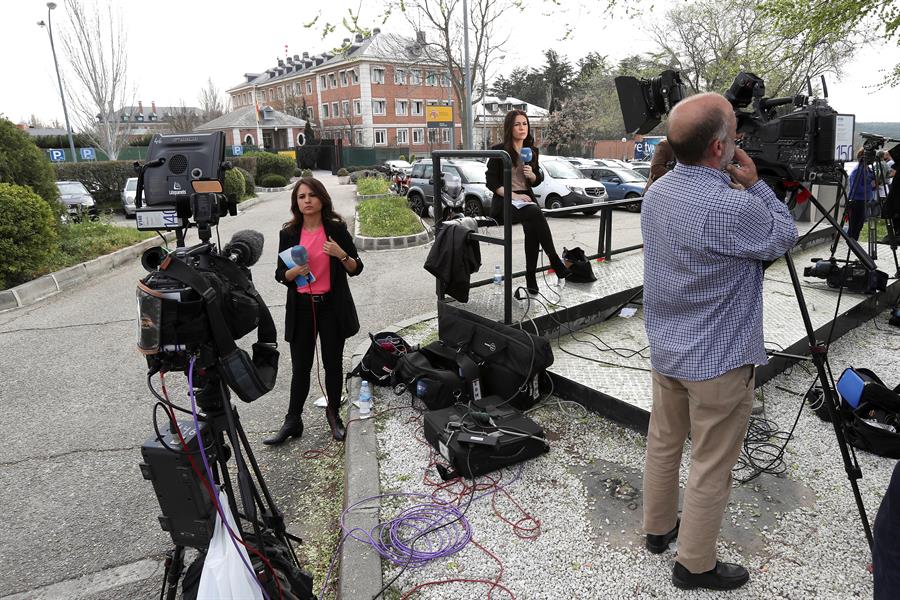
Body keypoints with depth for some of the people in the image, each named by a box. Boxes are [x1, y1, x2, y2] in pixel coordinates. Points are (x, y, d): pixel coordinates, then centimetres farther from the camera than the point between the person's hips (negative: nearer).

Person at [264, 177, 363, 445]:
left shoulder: (336, 229, -2)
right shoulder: (289, 234, 2)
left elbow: (356, 269, 1)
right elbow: (280, 275, 5)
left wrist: (341, 255, -18)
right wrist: (295, 271, -16)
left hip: (332, 306, -1)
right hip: (301, 307, 1)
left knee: (333, 363, 10)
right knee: (300, 367, 8)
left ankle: (333, 414, 29)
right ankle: (292, 421, 20)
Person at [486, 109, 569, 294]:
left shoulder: (532, 151, 14)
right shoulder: (498, 151, 0)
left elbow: (538, 181, 21)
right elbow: (491, 182, -5)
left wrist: (532, 174, -3)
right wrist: (513, 195, -17)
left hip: (526, 199, 4)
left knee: (533, 225, -31)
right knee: (535, 213, -34)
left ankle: (531, 277, -30)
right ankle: (555, 262, -30)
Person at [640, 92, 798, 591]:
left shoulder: (656, 193, -1)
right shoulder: (734, 207, -26)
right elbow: (784, 238, -6)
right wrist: (753, 184, -1)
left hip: (666, 350, 8)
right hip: (718, 360, -7)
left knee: (662, 444, 21)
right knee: (711, 466, 9)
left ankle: (658, 529, 40)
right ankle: (695, 565, 26)